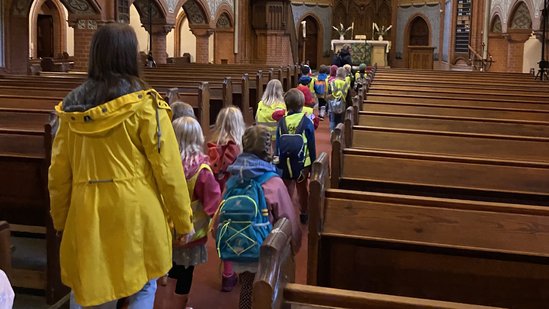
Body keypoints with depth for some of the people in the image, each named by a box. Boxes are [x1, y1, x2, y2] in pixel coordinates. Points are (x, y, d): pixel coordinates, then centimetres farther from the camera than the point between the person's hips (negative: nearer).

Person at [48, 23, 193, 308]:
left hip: (86, 212, 4)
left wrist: (60, 218, 21)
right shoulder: (144, 105, -10)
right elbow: (167, 167, -10)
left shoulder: (72, 106, 4)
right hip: (135, 211, -4)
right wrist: (183, 219, 0)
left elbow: (58, 171, 9)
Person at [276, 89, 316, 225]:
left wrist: (278, 163, 9)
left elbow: (278, 145, -2)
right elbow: (312, 146, -5)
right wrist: (313, 164, 6)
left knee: (287, 190, 9)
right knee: (302, 189, 18)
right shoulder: (307, 122, -11)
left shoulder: (282, 122, -7)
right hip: (303, 163, 0)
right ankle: (304, 214, 33)